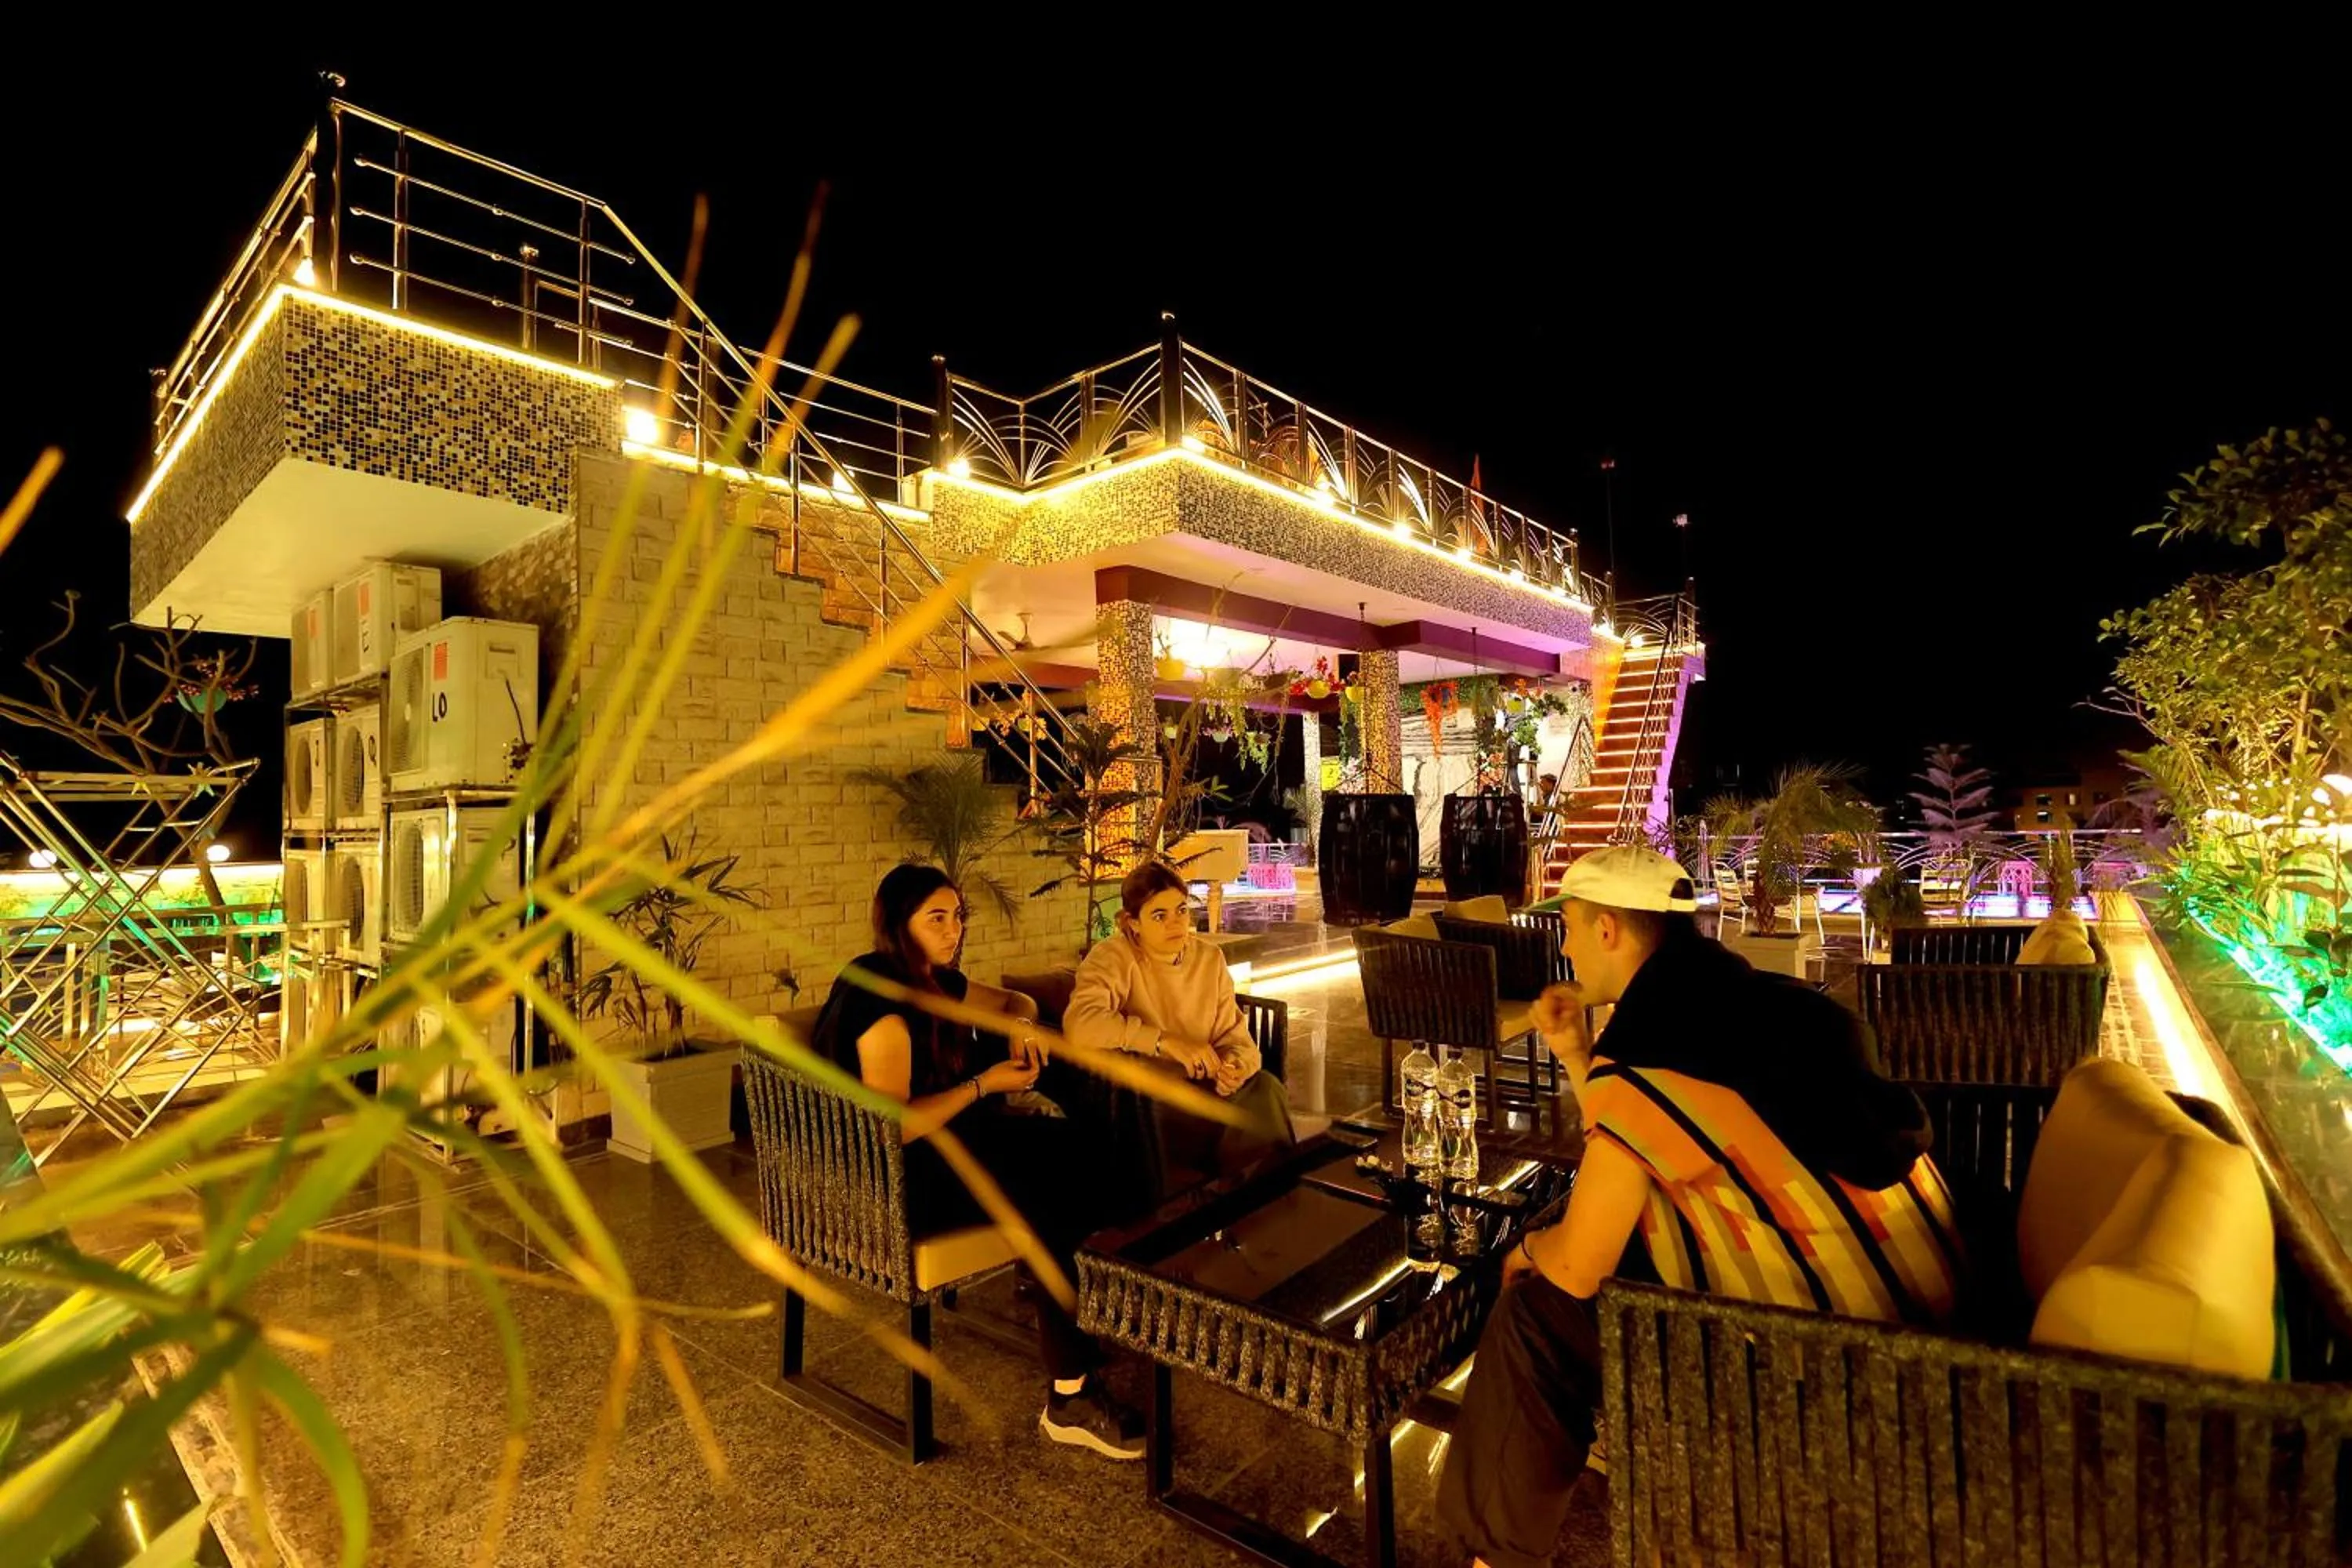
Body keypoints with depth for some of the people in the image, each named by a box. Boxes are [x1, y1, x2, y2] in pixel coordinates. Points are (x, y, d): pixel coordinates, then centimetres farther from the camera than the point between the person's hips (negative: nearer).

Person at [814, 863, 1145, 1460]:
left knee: (1079, 1144, -6)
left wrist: (1019, 1027, 1)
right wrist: (983, 1084, -20)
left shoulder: (937, 981, 7)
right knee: (1055, 1198, -23)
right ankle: (1071, 1397, -13)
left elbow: (1006, 1002, 24)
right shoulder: (882, 1003, -21)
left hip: (949, 1142, 9)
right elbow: (893, 1126, -27)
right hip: (899, 1177, -9)